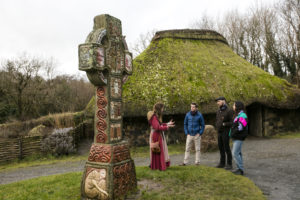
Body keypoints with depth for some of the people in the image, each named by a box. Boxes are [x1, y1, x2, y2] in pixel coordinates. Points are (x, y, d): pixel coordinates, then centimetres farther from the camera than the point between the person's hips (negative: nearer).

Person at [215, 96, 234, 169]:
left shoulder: (229, 111, -13)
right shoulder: (218, 111, 10)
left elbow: (232, 122, -15)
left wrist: (224, 124, -23)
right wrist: (217, 127, 6)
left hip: (226, 132, -7)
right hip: (219, 132, 7)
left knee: (226, 148, -4)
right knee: (221, 148, 9)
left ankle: (229, 164, 6)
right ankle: (222, 163, 18)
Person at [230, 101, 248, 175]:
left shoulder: (242, 115, -16)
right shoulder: (237, 115, 16)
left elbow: (241, 127, -24)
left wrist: (233, 133, -14)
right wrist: (231, 133, 8)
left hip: (239, 138, -10)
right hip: (236, 138, 10)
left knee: (235, 153, -10)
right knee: (238, 153, 13)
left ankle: (241, 170, -3)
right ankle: (239, 168, 21)